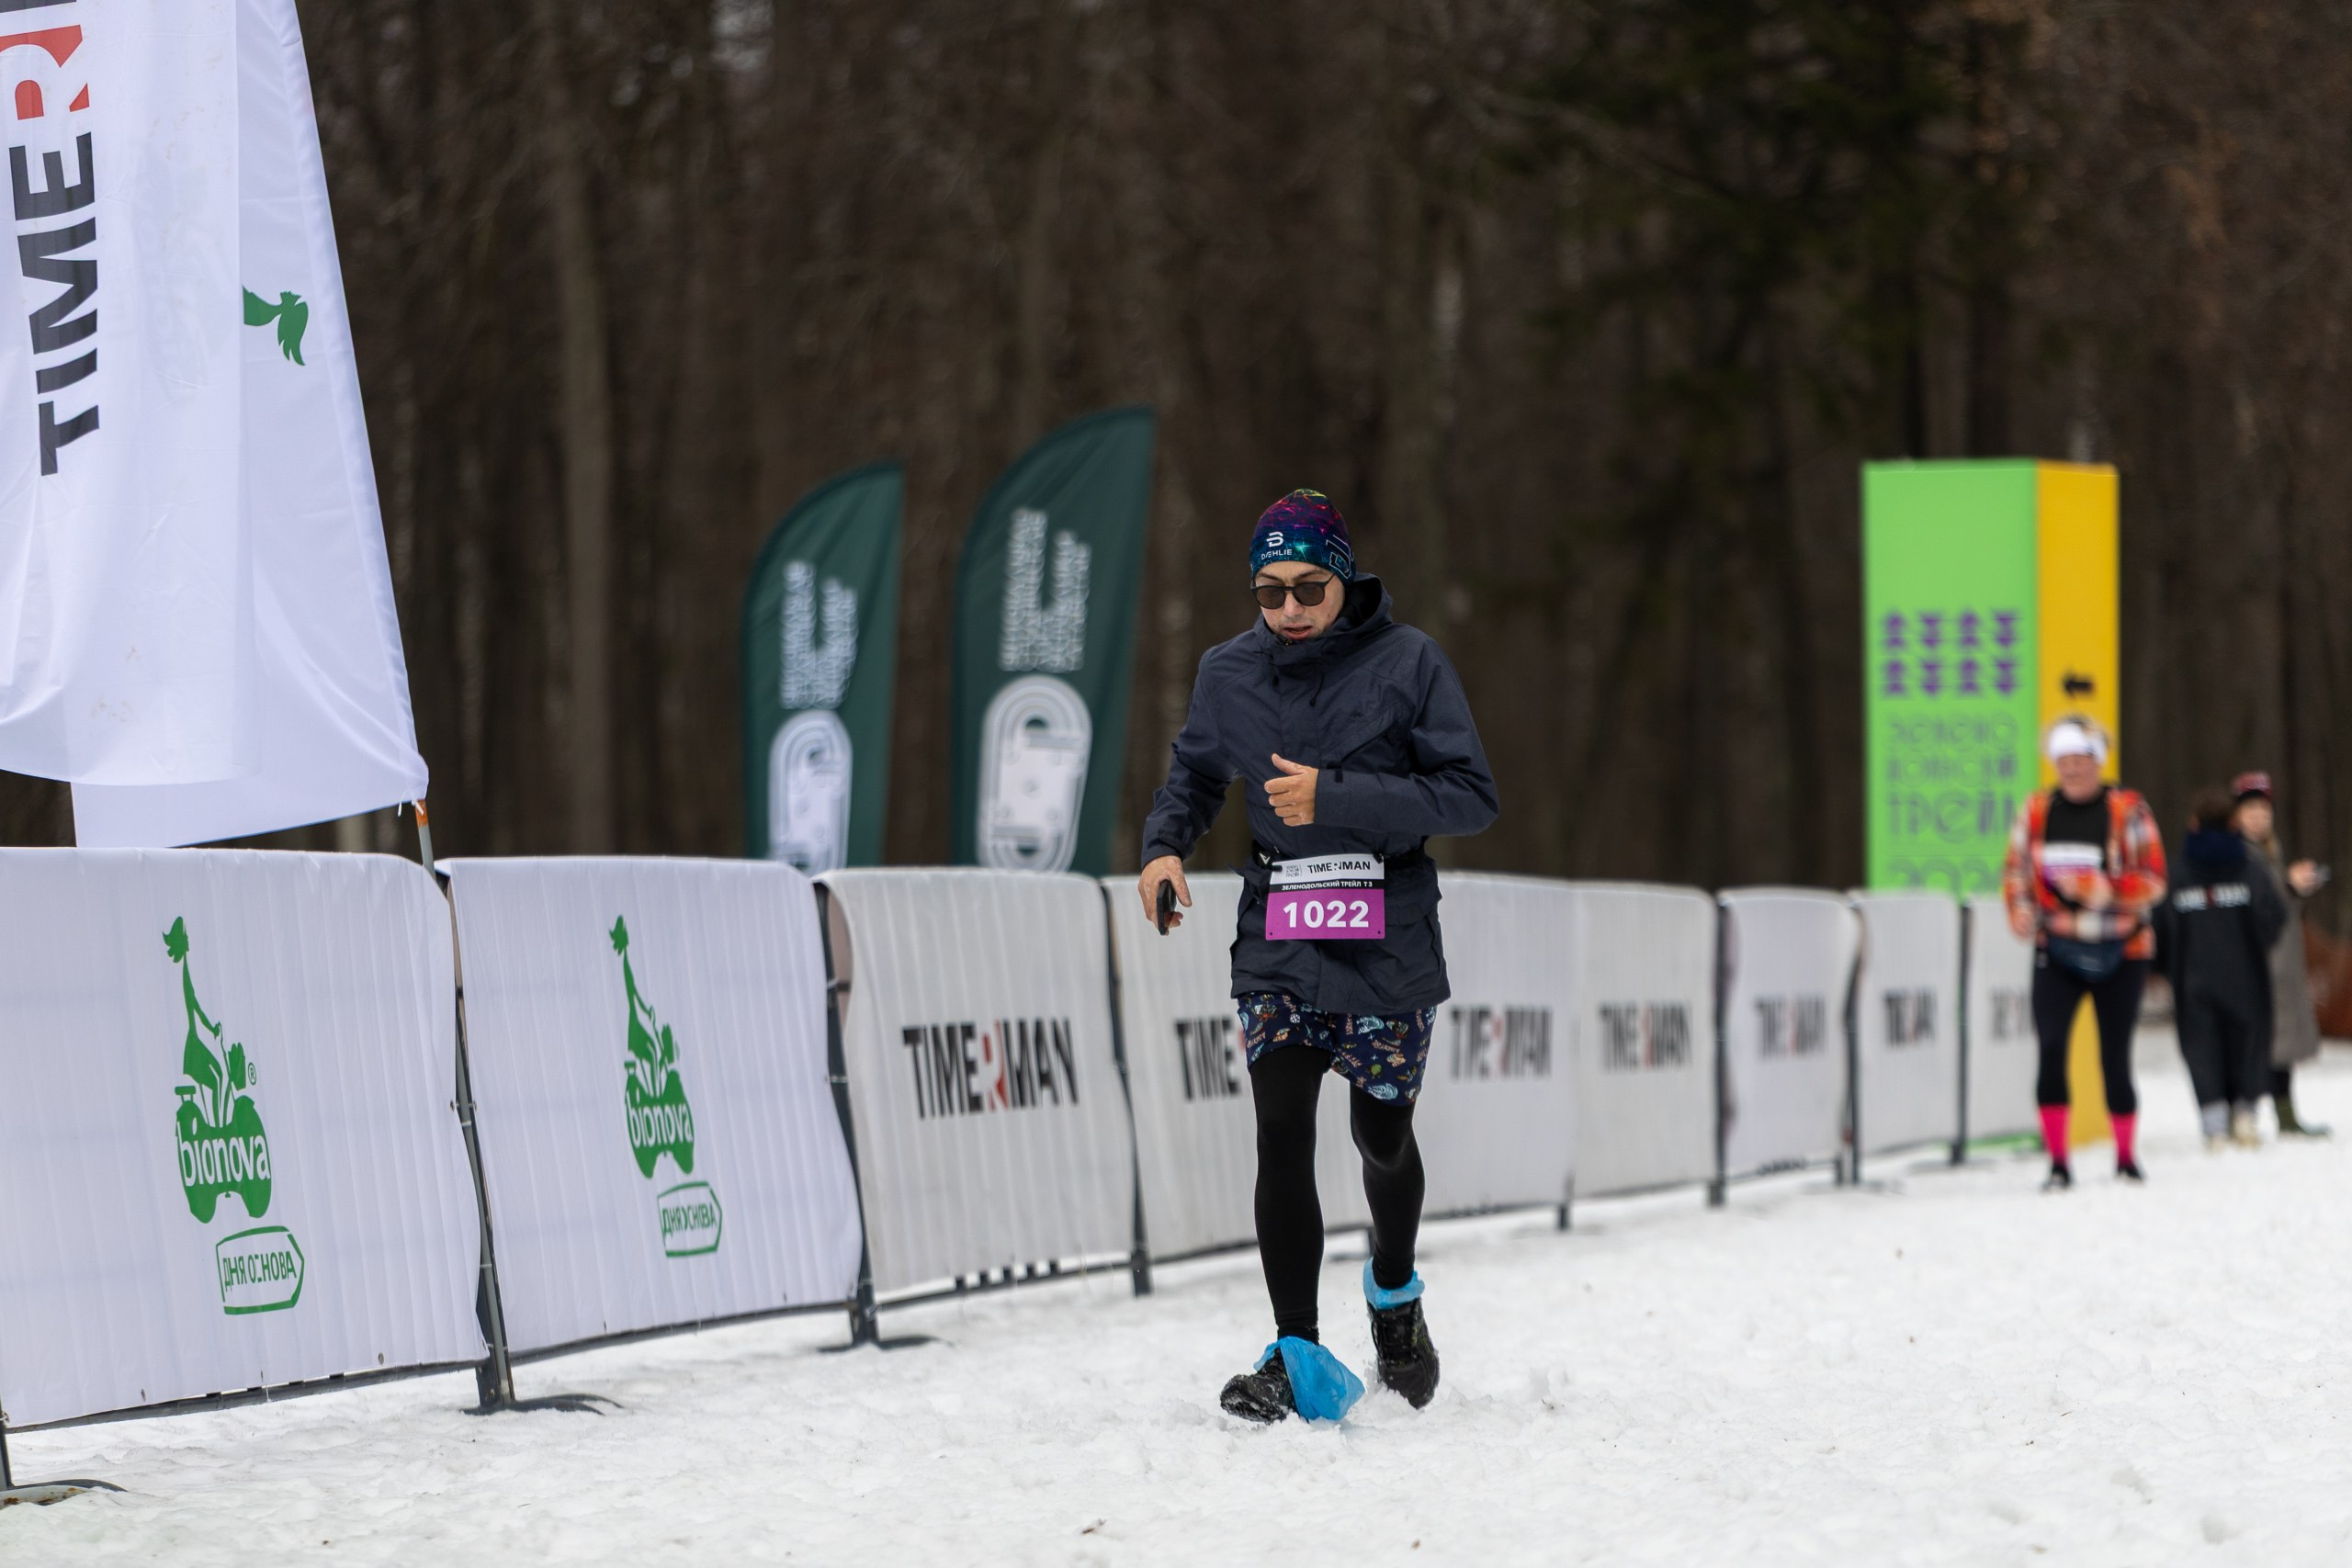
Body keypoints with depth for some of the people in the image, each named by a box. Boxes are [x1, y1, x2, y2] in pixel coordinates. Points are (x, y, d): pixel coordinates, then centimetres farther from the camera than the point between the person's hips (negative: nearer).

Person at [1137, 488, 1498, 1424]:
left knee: (1383, 1137, 11)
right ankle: (1298, 1358, -12)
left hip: (1389, 947, -1)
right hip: (1277, 949, 2)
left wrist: (1336, 797, -20)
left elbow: (1471, 797, -11)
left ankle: (1393, 1291, 42)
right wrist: (1164, 845, 0)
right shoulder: (1229, 673, 4)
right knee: (1281, 1138, -13)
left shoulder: (1408, 663, -7)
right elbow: (1195, 773, 21)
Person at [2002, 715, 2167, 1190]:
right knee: (2050, 1047, -17)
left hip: (2119, 954, -1)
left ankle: (2126, 1155, 24)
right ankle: (2058, 1163, -11)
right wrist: (2020, 908, -6)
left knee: (2115, 1058, 2)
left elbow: (2153, 880, -8)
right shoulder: (2037, 812, 3)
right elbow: (2016, 870, 14)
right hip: (2057, 951, 1)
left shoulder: (2127, 812, -5)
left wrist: (2108, 890, -26)